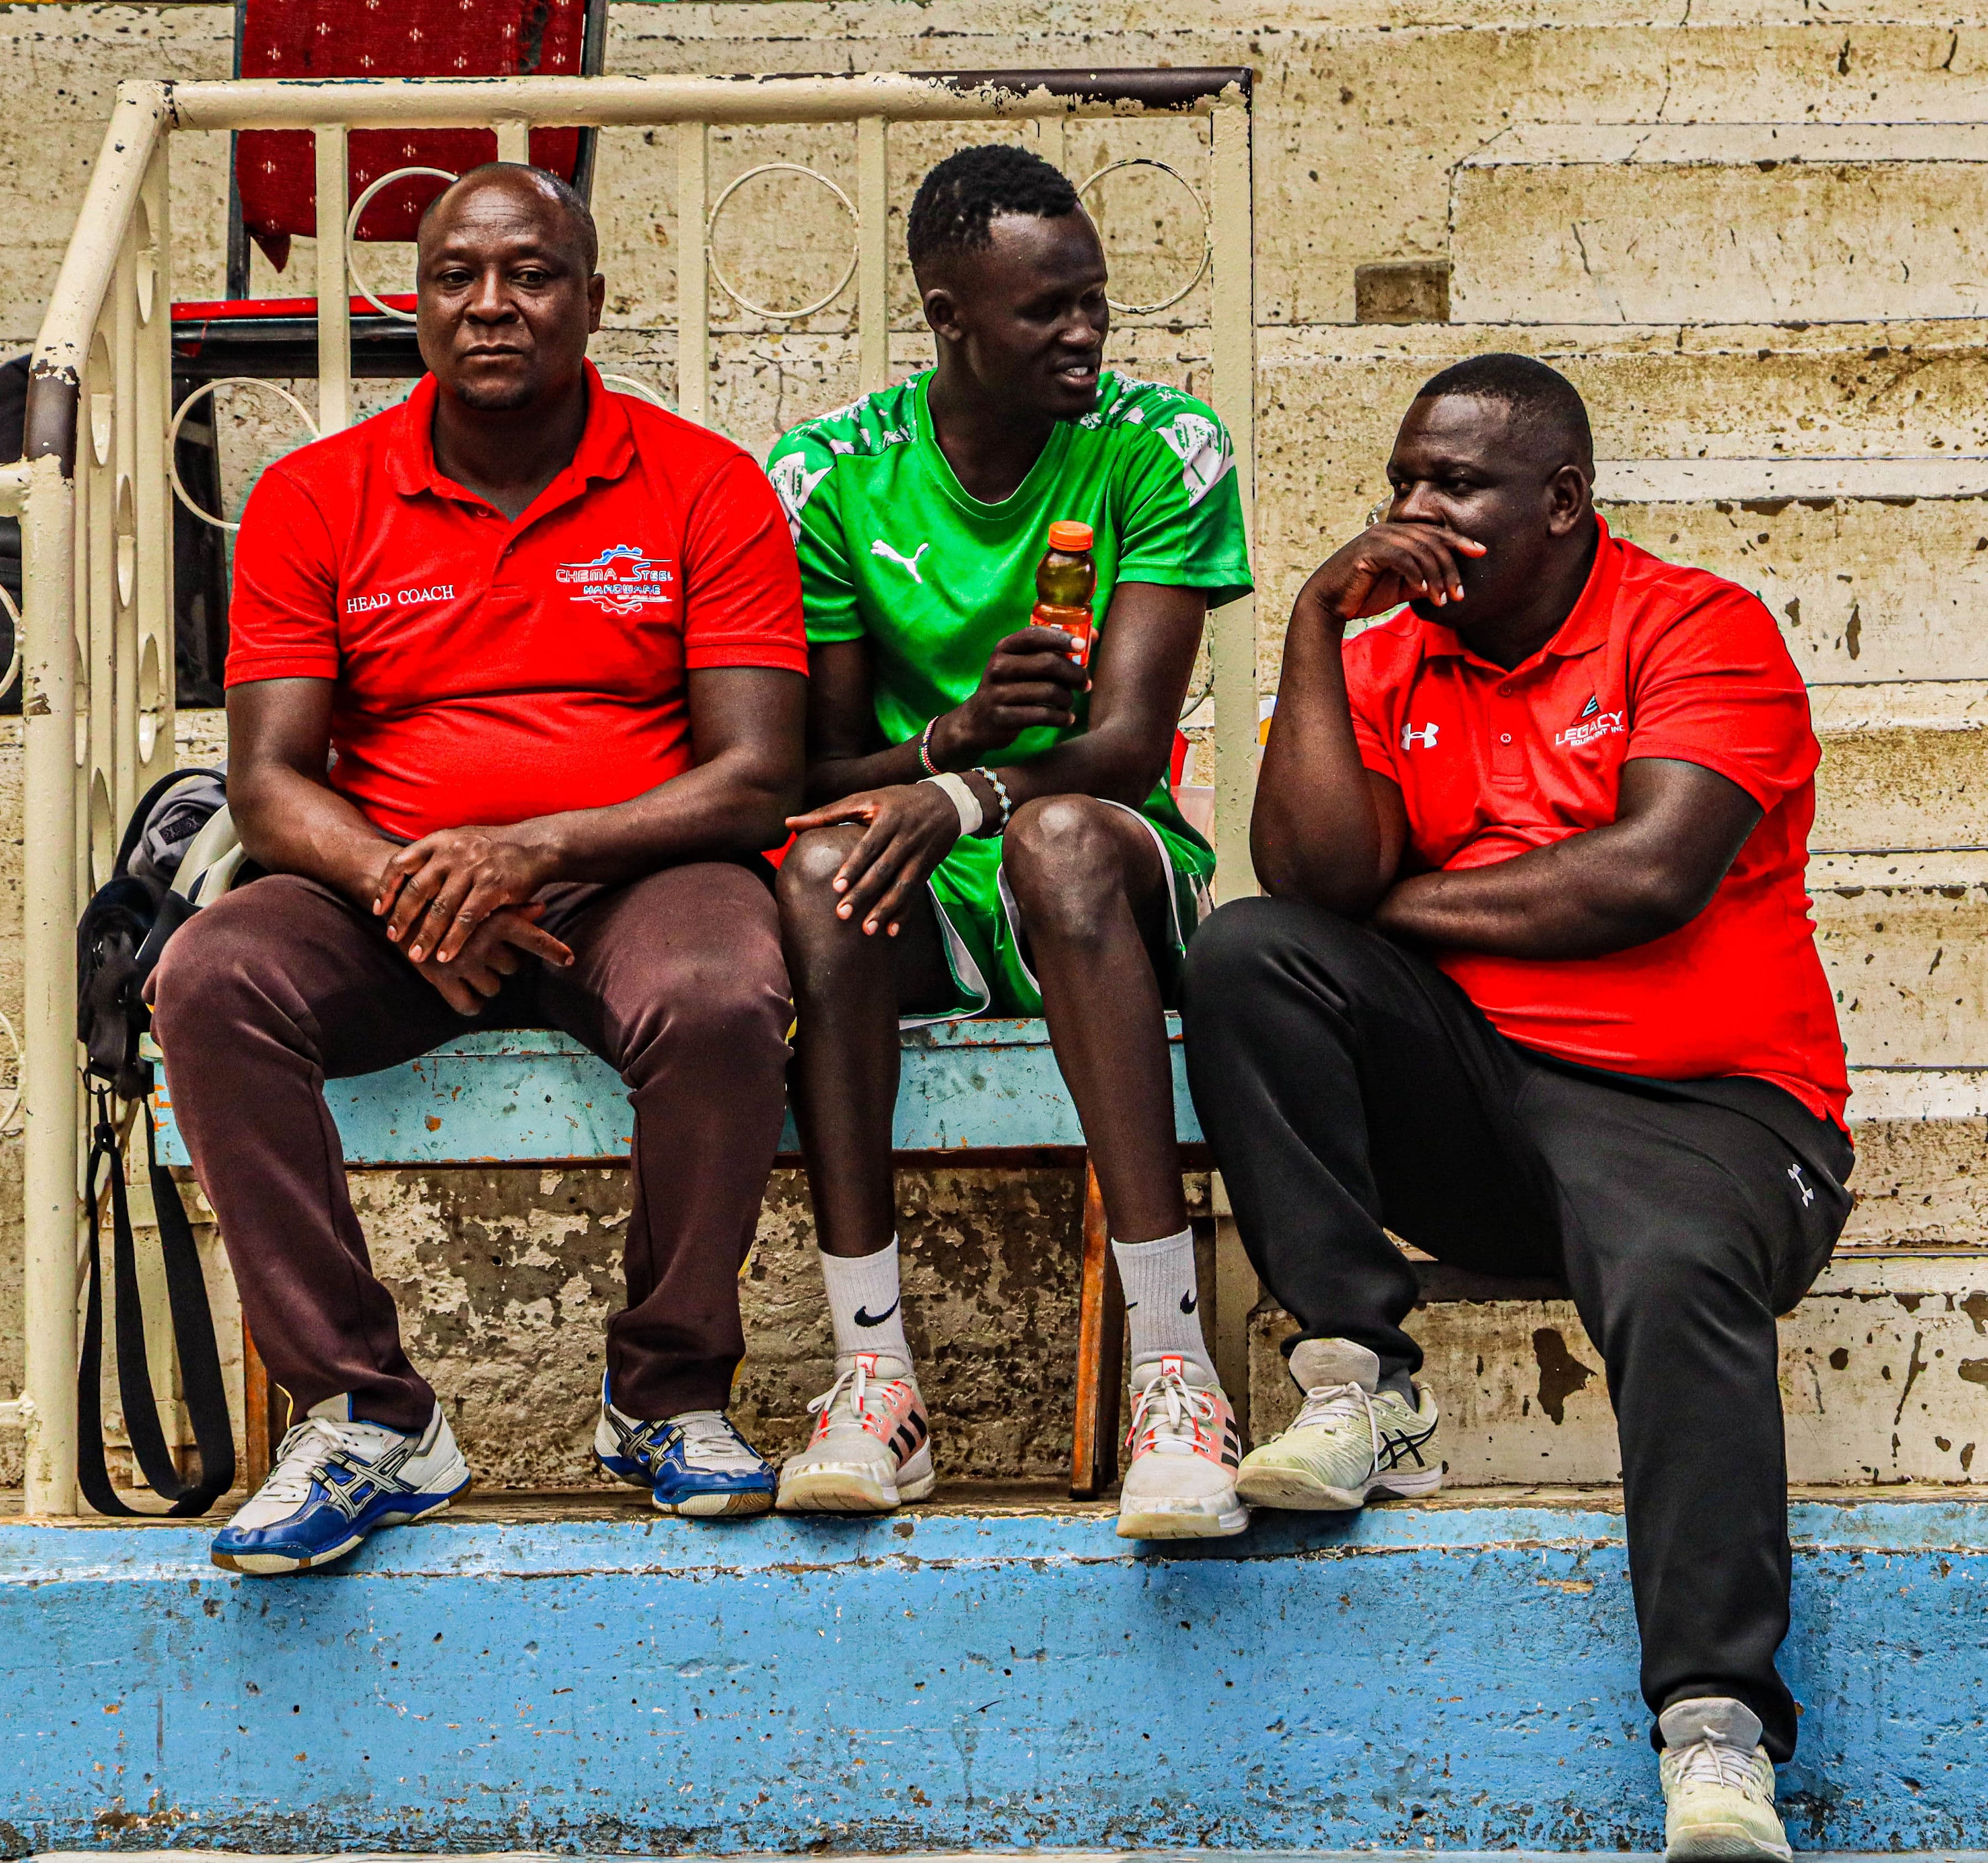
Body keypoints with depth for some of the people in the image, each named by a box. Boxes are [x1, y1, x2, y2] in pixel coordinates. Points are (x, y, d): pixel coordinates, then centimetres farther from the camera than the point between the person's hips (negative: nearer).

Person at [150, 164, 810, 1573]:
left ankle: (670, 1391, -11)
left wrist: (534, 847, -21)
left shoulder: (706, 489, 1)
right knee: (212, 982, -29)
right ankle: (363, 1415, -23)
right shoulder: (317, 499, 7)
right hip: (386, 890, 2)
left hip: (633, 877, -2)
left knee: (721, 1003, -36)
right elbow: (270, 782, 1)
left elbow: (756, 779, -6)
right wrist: (403, 888, -21)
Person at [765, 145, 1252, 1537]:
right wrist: (960, 729, -22)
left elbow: (1130, 740, -14)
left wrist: (967, 792, -33)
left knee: (1061, 833, -37)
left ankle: (1175, 1368, -43)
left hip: (1115, 874, -1)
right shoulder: (829, 479, 0)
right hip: (920, 906, 2)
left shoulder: (1161, 452, -4)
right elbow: (817, 769, -1)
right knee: (819, 868, -33)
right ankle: (876, 1375, -35)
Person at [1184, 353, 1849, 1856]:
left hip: (1694, 1110, -4)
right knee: (1248, 954, -19)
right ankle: (1363, 1386, -20)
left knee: (1681, 1279, -37)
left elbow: (1655, 876, -14)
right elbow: (1313, 874, -3)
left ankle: (1718, 1735, -40)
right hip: (1462, 1098, 4)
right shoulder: (1390, 663, 14)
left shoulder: (1699, 630, 1)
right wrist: (1319, 622, -6)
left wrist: (1403, 903, -3)